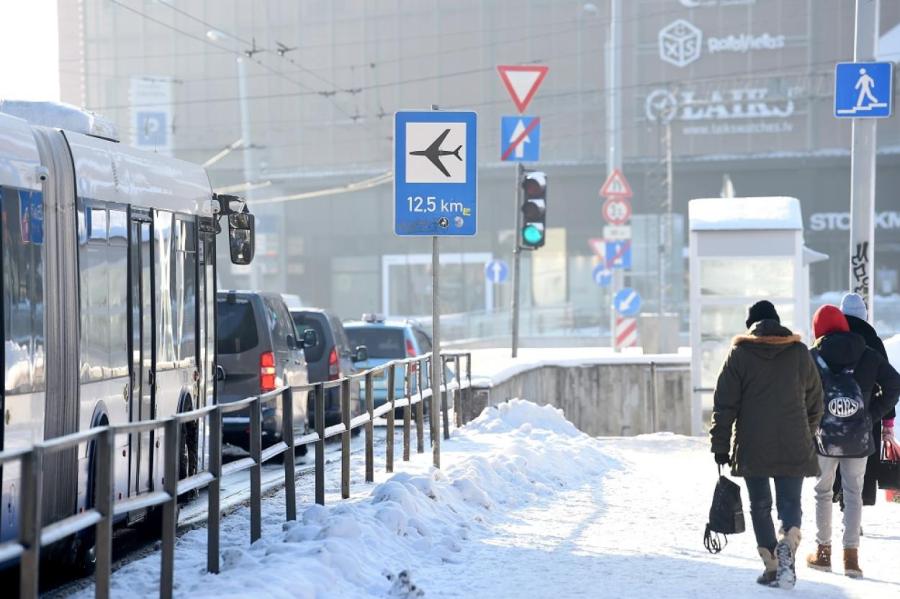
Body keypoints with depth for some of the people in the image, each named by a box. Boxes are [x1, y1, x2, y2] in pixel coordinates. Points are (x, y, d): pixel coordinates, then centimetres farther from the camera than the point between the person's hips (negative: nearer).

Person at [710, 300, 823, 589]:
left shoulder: (739, 354, 0)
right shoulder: (800, 352, 6)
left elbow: (724, 404, -2)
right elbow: (815, 401, 13)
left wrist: (720, 445, 3)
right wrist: (807, 435, 26)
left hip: (752, 448, -1)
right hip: (794, 447, 1)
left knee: (760, 506, 10)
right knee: (790, 502, 6)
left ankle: (772, 566, 7)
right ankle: (788, 544, -23)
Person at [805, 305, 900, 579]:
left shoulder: (812, 357, -5)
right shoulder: (867, 356, 2)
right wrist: (874, 414, 4)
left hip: (824, 437, -1)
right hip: (859, 438, 1)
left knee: (823, 492, 13)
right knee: (853, 494, 7)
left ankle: (823, 551, 18)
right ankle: (851, 555, 2)